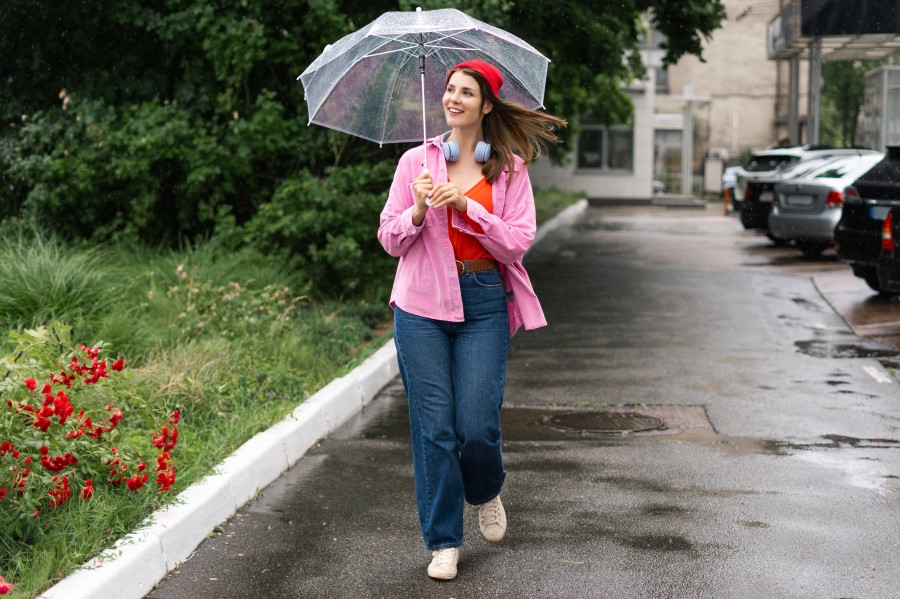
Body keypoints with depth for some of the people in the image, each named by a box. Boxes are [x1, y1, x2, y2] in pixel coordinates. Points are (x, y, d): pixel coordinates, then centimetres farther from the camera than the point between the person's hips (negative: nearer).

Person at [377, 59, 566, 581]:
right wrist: (419, 209, -13)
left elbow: (519, 242, -4)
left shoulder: (511, 169, 4)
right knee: (434, 425, -1)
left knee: (478, 425, -6)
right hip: (423, 305, 1)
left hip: (484, 303, -1)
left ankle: (486, 492, 29)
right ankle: (444, 542, 11)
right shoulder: (416, 161, 6)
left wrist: (467, 205, -14)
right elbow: (390, 240, 6)